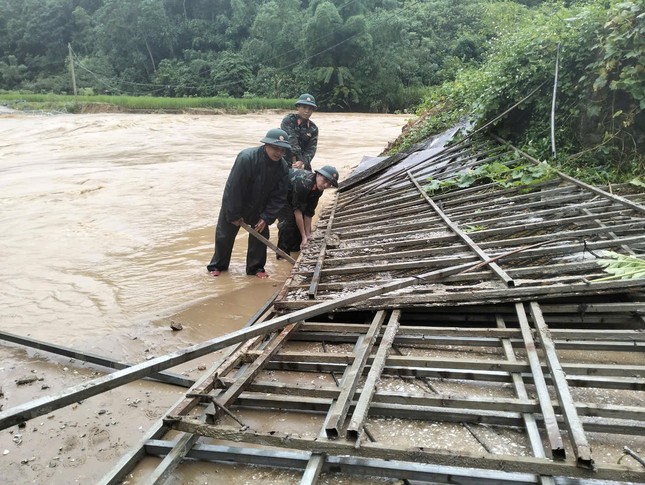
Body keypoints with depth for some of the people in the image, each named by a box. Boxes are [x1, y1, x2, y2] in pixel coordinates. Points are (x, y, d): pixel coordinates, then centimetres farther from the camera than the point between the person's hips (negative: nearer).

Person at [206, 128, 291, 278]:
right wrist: (234, 215, -23)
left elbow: (279, 197, -12)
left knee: (261, 234, 2)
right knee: (224, 235, 8)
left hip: (259, 207, 4)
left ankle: (256, 267, 19)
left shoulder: (283, 167, -18)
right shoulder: (246, 158, -33)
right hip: (234, 204, -3)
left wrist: (266, 218, -18)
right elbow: (234, 188, -29)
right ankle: (218, 265, 27)